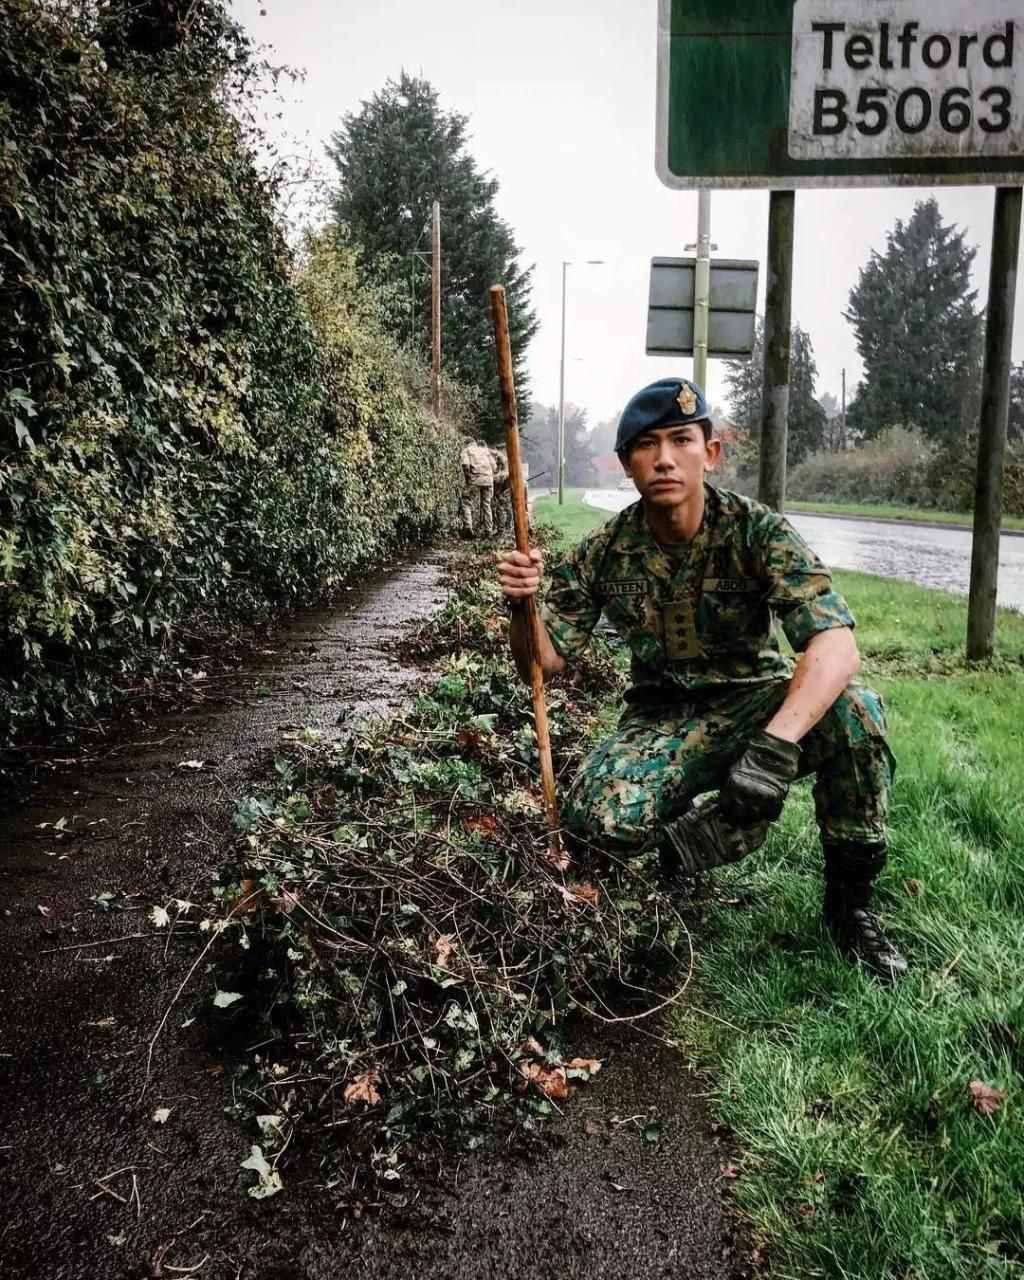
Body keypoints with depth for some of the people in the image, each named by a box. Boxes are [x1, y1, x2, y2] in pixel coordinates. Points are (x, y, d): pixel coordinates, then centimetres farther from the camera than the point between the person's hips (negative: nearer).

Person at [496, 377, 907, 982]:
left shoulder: (759, 533, -16)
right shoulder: (605, 553, -7)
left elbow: (836, 644, -30)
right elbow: (542, 662, -2)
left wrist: (775, 743, -47)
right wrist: (522, 606, -25)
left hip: (758, 703, -1)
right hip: (664, 721, 2)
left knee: (854, 712, -33)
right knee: (597, 815, -29)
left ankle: (851, 899, -8)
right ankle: (736, 821, 4)